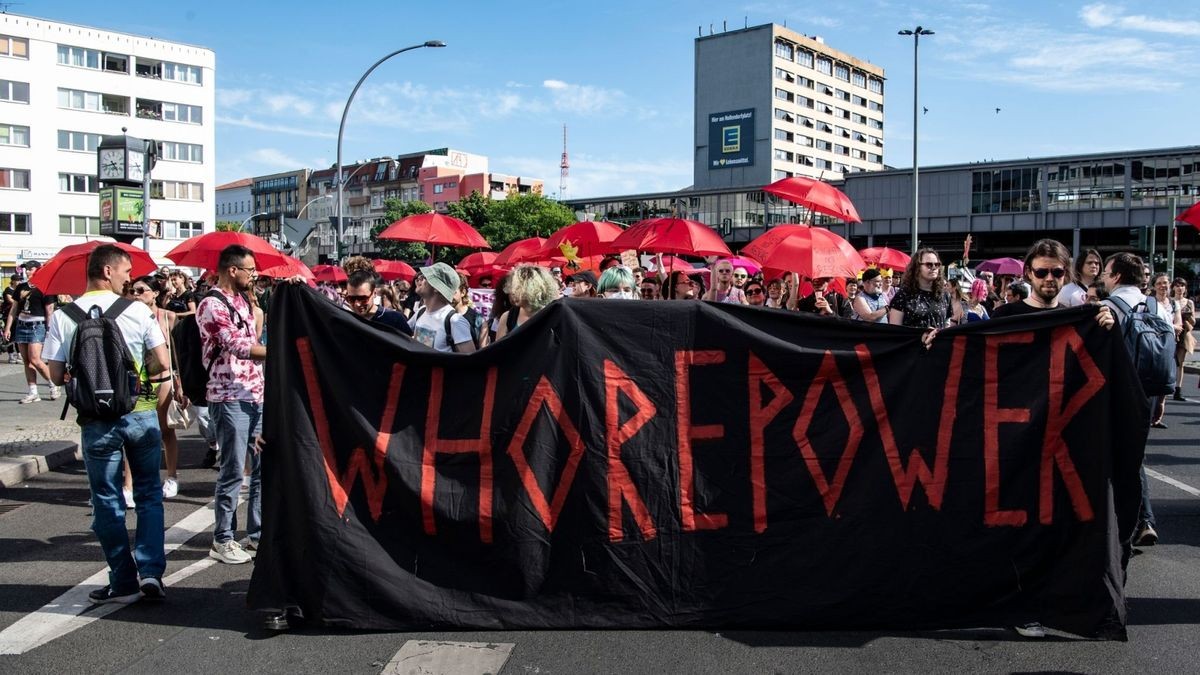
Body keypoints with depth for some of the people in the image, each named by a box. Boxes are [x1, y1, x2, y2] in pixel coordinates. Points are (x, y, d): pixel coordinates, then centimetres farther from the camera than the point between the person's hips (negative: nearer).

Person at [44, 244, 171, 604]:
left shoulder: (63, 316, -3)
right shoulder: (138, 310, -6)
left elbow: (56, 376, -3)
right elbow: (163, 365, -5)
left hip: (95, 419, 1)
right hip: (140, 413, 0)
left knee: (107, 501, 11)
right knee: (149, 493, 14)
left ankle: (124, 582, 17)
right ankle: (151, 570, 5)